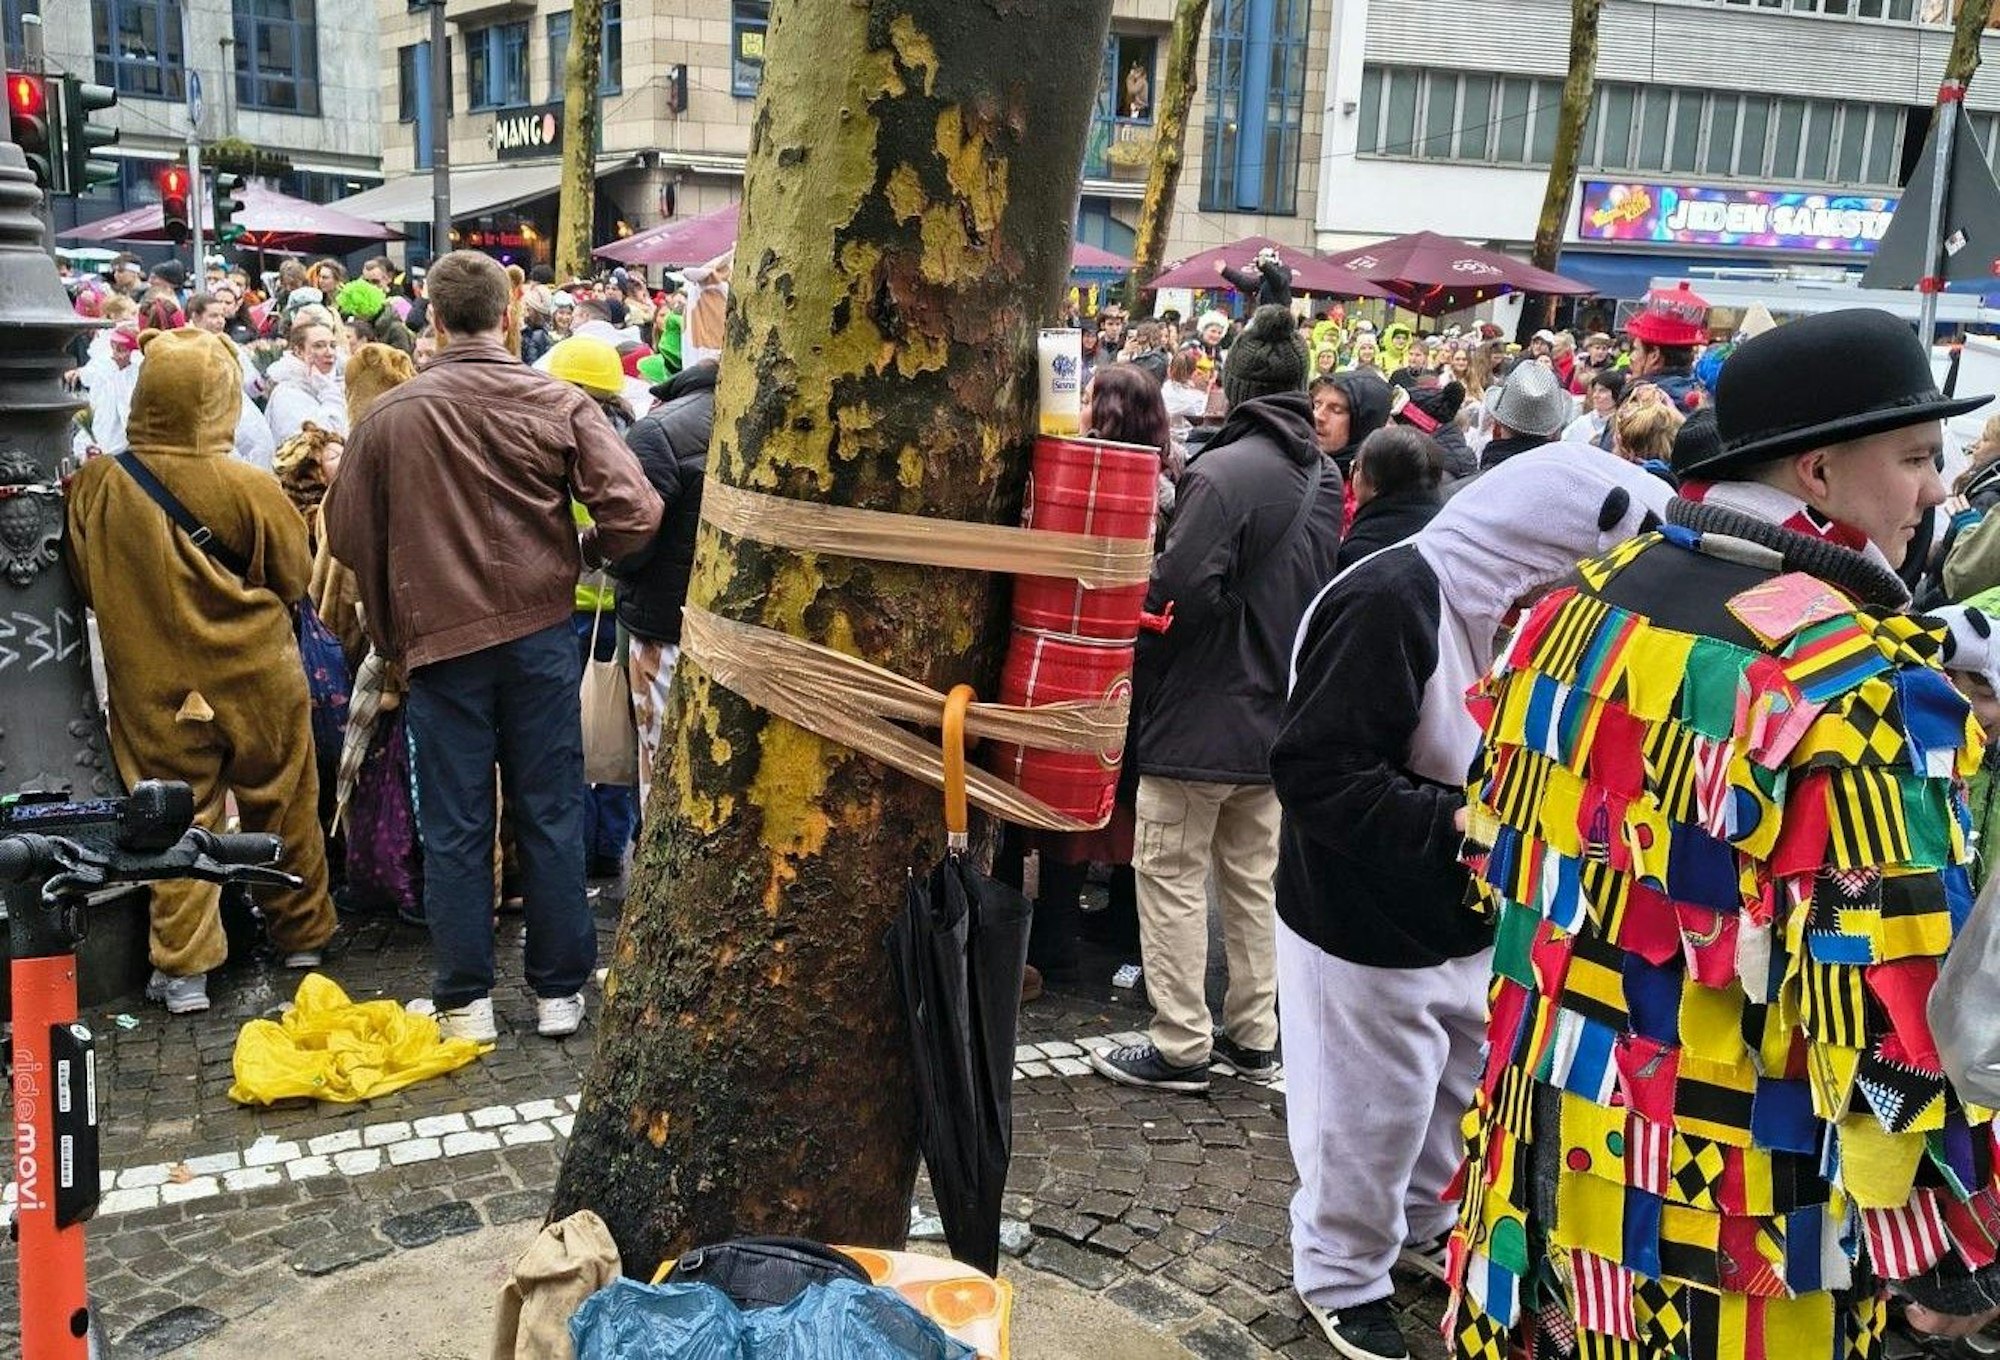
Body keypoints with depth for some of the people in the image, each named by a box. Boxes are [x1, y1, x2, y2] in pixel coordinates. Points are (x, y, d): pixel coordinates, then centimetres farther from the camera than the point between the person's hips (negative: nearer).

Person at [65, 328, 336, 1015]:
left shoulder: (96, 487, -11)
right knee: (282, 809, 16)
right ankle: (302, 933, 31)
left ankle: (182, 968, 11)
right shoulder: (250, 490, -18)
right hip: (256, 678, -1)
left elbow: (88, 586, 3)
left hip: (156, 688, 1)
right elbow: (295, 579, -4)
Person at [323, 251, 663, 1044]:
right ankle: (558, 990, 17)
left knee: (454, 825, 8)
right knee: (550, 813, 9)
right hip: (541, 630, 0)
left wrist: (388, 630, 18)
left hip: (440, 640, 0)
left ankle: (463, 1001, 15)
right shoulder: (558, 405, -5)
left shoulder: (388, 416, -3)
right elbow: (635, 513, -12)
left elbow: (347, 534, 4)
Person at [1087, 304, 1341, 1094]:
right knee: (1253, 878, 16)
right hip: (1277, 713, 8)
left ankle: (1180, 1047, 8)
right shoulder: (1324, 476, 7)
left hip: (1201, 711, -8)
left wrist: (1144, 673, -7)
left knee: (1172, 876, 3)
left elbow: (1181, 591, -23)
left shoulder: (1223, 472, -19)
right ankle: (1253, 1037, 24)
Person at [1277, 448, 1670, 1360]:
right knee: (1373, 1115, 7)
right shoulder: (1389, 601, -25)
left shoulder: (1486, 601, 5)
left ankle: (1421, 1224, 46)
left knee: (1464, 1089, 22)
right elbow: (1314, 770, -30)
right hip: (1371, 929, -9)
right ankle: (1342, 1277, 30)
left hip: (1455, 917, 9)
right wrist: (1455, 822, -30)